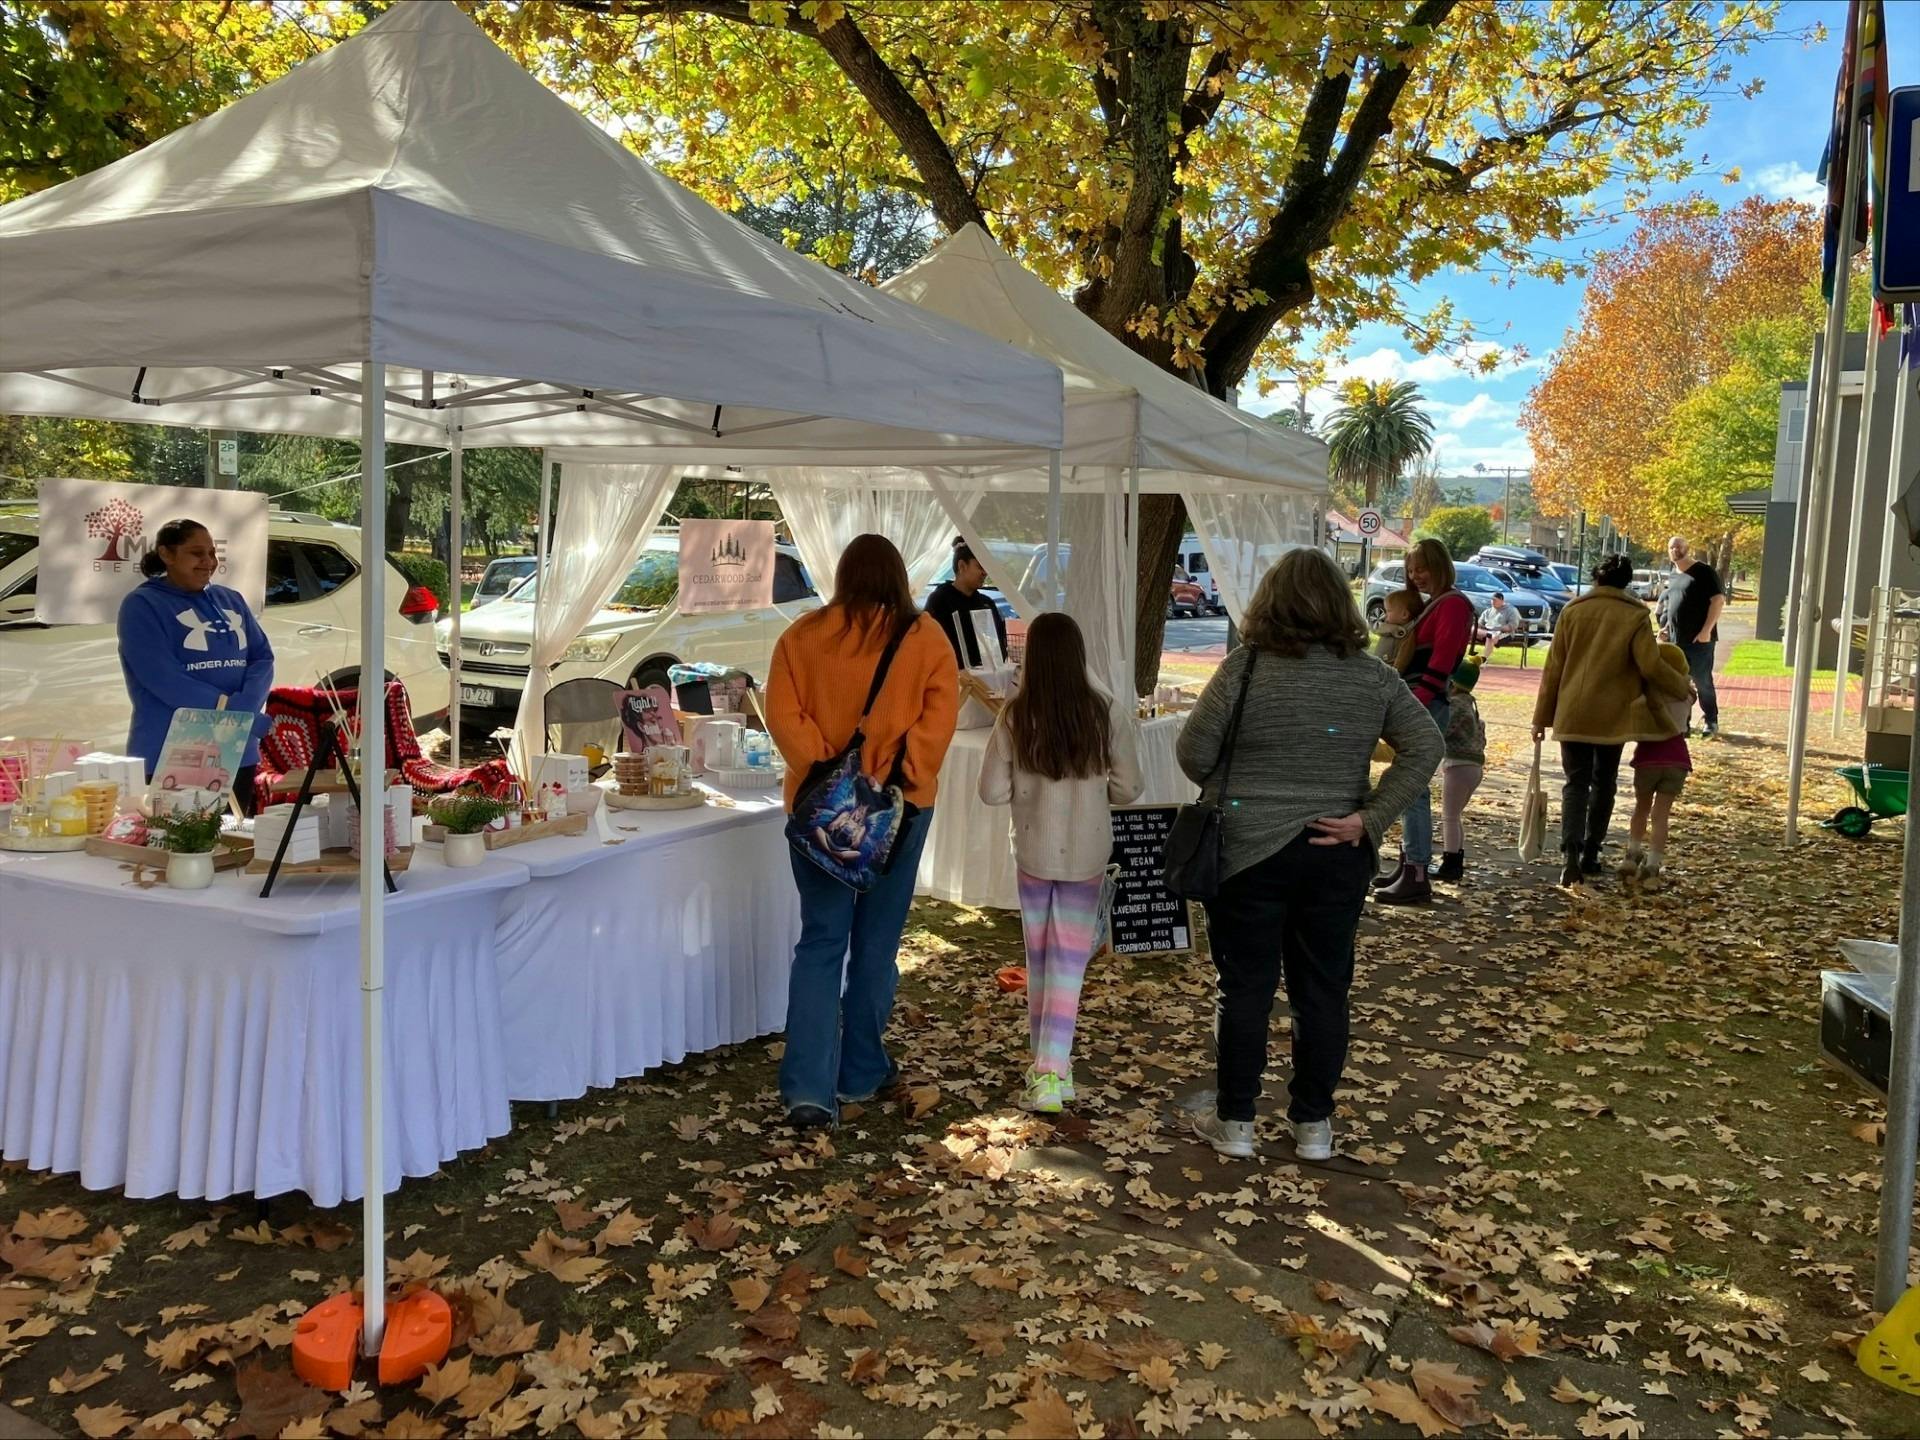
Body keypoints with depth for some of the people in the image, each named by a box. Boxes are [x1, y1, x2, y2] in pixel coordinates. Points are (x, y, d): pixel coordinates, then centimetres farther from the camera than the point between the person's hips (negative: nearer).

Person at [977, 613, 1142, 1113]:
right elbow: (1127, 788, -5)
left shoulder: (1016, 716, -12)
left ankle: (1045, 1060, 28)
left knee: (1039, 958, 17)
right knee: (1068, 961, 5)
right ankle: (1050, 1071, -5)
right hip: (1086, 853, -1)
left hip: (1034, 850, 1)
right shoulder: (1108, 712, -11)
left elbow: (993, 791, -8)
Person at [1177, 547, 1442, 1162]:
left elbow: (1194, 754, -9)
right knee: (1323, 988, 13)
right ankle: (1314, 1123, 23)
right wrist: (1371, 817, -7)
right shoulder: (1373, 676, -1)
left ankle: (1234, 1121, 18)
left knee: (1247, 986, 8)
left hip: (1249, 851, -3)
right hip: (1335, 855, 3)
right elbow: (1425, 748, -4)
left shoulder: (1245, 668, -11)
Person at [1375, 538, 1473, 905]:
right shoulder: (1431, 605, 21)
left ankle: (1417, 878, -10)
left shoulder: (1453, 605, -9)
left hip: (1427, 706, -10)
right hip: (1415, 704, 10)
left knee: (1412, 789, -11)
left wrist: (1417, 705, -25)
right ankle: (1407, 865, 19)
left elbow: (1440, 662, -19)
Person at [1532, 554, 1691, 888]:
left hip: (1572, 715, 1)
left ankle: (1570, 852, -17)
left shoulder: (1572, 611, 1)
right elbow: (1652, 667, -9)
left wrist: (1541, 716, 7)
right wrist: (1683, 690, 9)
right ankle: (1590, 853, 19)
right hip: (1613, 716, -1)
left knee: (1576, 784, 2)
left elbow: (1554, 667, 2)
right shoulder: (1634, 616, -4)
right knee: (1603, 784, 15)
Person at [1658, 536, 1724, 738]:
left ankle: (1711, 722, 10)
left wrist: (1706, 630, -18)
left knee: (1702, 682, -2)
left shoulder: (1704, 571, -7)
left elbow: (1718, 600, -12)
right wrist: (1666, 627, 12)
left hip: (1699, 640, -7)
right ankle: (1682, 723, 17)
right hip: (1675, 639, 7)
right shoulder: (1671, 577, 15)